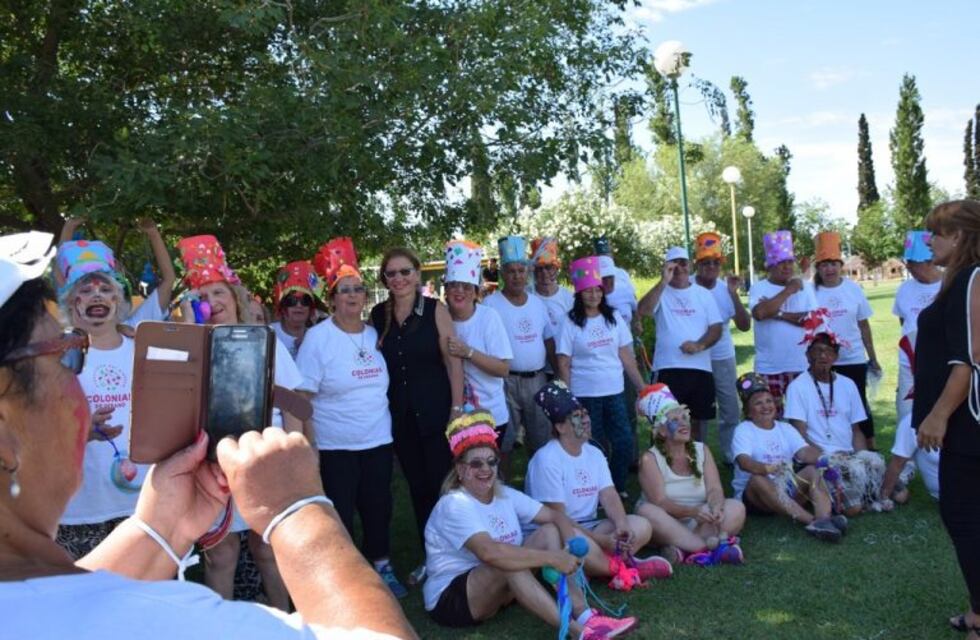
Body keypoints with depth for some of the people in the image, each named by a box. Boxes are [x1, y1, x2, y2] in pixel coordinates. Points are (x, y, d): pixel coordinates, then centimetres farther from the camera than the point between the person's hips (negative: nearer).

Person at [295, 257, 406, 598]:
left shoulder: (375, 334, 6)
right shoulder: (318, 337, -9)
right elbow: (302, 397, -10)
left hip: (378, 441, 4)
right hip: (334, 445, -4)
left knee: (378, 506, 12)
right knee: (339, 512, 5)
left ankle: (382, 567, 30)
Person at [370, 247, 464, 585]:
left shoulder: (435, 310, -6)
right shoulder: (378, 315, 4)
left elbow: (453, 361, -7)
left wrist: (457, 409, -11)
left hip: (436, 412, -4)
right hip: (400, 416, 4)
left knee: (443, 485, -1)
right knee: (417, 487, 12)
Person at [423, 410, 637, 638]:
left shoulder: (505, 495, 2)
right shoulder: (454, 505, -22)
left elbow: (555, 516, 2)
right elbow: (489, 553, -38)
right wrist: (552, 558, -36)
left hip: (500, 588, 8)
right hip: (450, 599, -8)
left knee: (550, 532, -7)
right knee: (506, 563, -37)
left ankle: (584, 616, -22)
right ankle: (578, 631, -36)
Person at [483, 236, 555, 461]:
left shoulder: (538, 303, 9)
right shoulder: (491, 304, -8)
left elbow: (549, 341, 13)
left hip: (537, 379, 5)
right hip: (506, 381, -5)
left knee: (540, 437, 14)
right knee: (504, 439, 1)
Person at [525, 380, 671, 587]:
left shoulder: (594, 454, 9)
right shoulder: (547, 459, -16)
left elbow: (609, 496, -2)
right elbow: (557, 517, -20)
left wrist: (622, 526, -24)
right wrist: (603, 541, -23)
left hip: (589, 527, 8)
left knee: (641, 526, -10)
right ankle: (624, 568, -16)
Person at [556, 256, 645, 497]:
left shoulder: (614, 318, 5)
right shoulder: (571, 323, -5)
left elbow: (626, 356, 7)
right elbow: (564, 364, -5)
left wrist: (642, 386, 4)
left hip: (614, 391, 3)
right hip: (584, 395, -3)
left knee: (624, 443, 2)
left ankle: (618, 488, 22)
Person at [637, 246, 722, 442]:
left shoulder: (703, 294, 10)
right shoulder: (661, 293, 2)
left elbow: (716, 327, 5)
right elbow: (643, 310, -19)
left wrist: (700, 345, -14)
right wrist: (664, 281, -23)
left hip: (700, 368, 3)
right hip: (668, 368, -3)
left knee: (699, 419, 12)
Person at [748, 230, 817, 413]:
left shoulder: (804, 287, 4)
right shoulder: (759, 288, -2)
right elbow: (760, 313, -21)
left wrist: (779, 313, -13)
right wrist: (788, 291, -14)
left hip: (801, 365, 2)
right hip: (769, 367, -2)